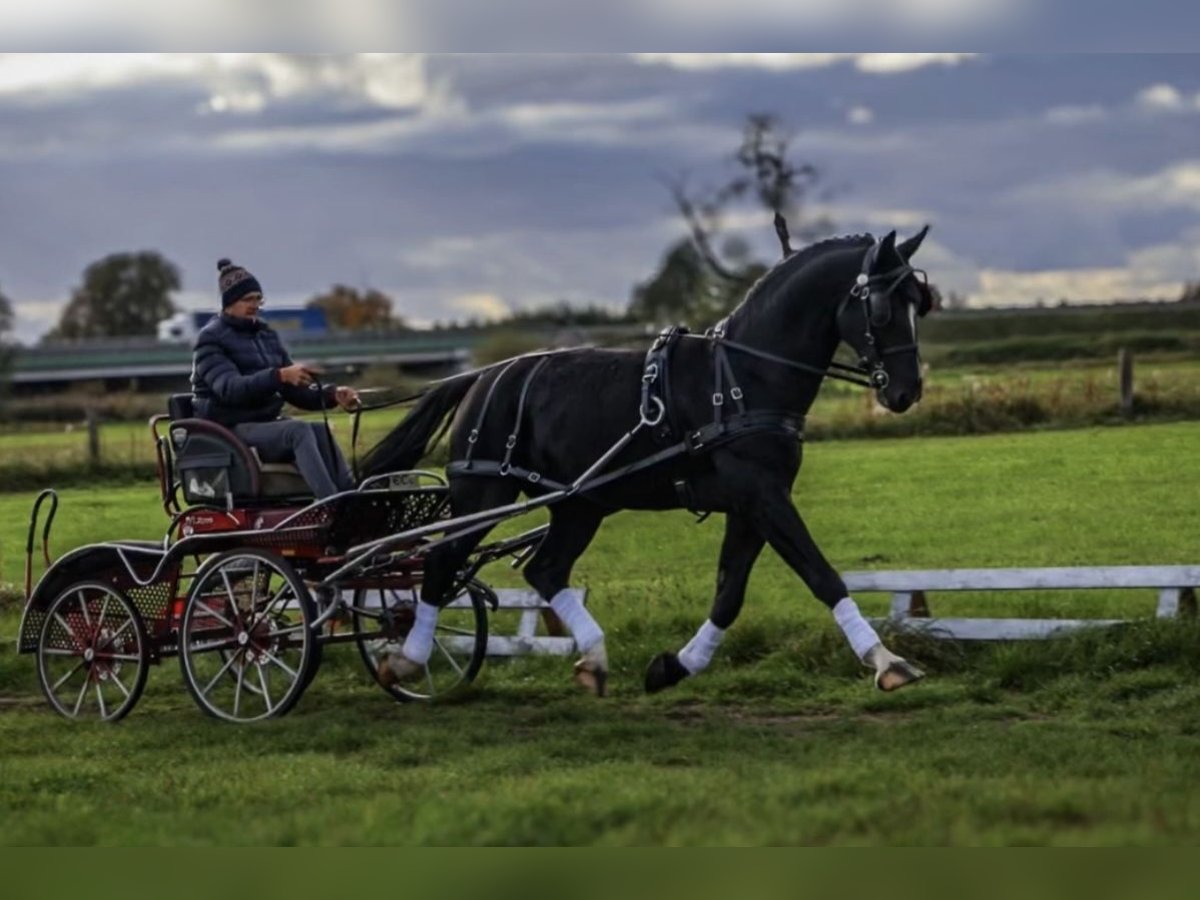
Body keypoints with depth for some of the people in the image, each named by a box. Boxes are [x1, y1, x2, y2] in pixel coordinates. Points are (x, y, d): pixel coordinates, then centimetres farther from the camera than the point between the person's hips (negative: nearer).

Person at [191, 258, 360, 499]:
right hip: (232, 431, -6)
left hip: (267, 424, 6)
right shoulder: (211, 339, -5)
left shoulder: (266, 336, 17)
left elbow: (295, 390, 15)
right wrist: (279, 376, -37)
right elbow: (229, 388, -23)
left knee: (320, 432, -24)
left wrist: (332, 395, -6)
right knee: (298, 431, -31)